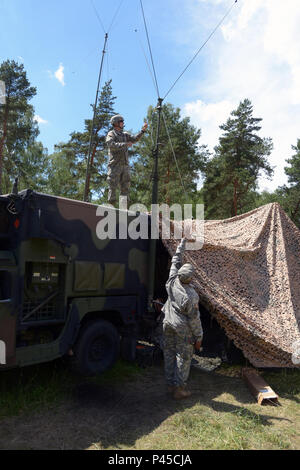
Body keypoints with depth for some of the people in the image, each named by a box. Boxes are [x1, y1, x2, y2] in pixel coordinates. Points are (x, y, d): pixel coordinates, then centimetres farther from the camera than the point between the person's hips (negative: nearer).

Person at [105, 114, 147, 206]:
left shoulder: (125, 134, 20)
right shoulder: (111, 134, 0)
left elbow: (135, 138, 7)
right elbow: (111, 145, -18)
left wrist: (143, 130, -4)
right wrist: (125, 144, -20)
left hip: (125, 165, 7)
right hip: (115, 165, -6)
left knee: (125, 187, 5)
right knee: (113, 187, -5)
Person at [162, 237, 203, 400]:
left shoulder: (172, 281, -14)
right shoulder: (191, 296, -27)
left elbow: (176, 260, 0)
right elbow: (194, 318, -19)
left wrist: (182, 243, 12)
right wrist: (198, 337, -5)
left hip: (168, 323, 6)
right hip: (183, 328, -6)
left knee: (169, 353, 17)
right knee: (183, 357, 9)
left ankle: (170, 384, 31)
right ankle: (179, 389, 18)